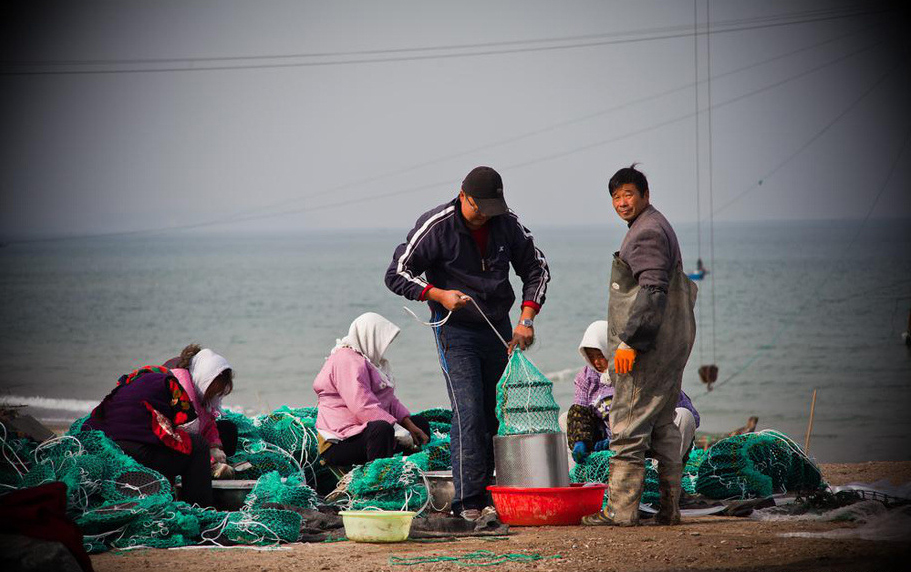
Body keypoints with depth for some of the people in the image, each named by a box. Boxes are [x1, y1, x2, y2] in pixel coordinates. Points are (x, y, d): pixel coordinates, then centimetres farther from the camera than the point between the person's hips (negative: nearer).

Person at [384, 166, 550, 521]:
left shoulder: (507, 225, 0)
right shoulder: (436, 226, -12)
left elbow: (536, 270, 12)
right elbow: (396, 274, -8)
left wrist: (527, 319, 0)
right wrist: (439, 295, -22)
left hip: (498, 328, 5)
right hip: (456, 330, -5)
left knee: (494, 415, 5)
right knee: (469, 413, -15)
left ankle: (486, 495, 12)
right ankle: (468, 503, -16)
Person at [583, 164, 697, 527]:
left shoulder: (648, 232, -13)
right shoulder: (656, 227, 20)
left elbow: (652, 292, -22)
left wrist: (630, 341, -24)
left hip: (646, 348, -11)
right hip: (671, 345, 11)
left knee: (628, 427, -9)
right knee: (662, 426, 13)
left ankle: (621, 509, -9)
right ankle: (669, 507, 15)